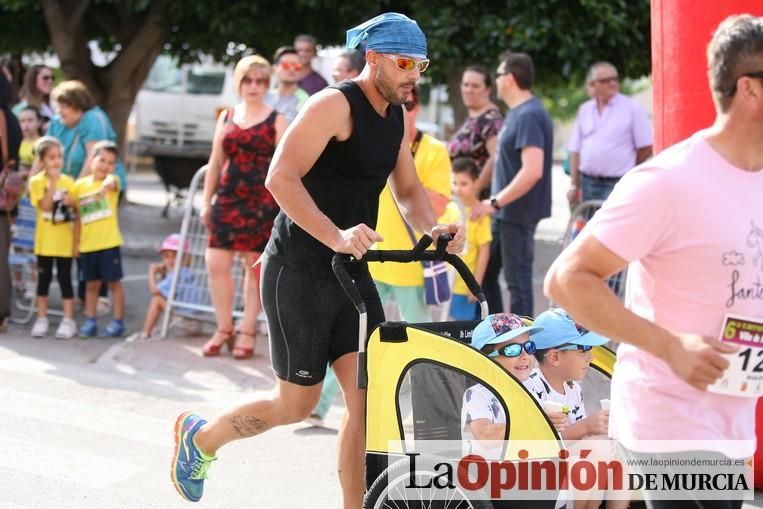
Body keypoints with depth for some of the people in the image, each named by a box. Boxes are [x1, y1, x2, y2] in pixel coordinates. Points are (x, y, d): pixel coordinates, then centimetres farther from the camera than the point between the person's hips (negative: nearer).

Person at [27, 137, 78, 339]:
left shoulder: (69, 182, 1)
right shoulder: (36, 182, -5)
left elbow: (76, 215, 2)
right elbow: (45, 206, -19)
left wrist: (77, 241, -6)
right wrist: (52, 182, -22)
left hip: (65, 242, 1)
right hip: (45, 241, -1)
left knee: (64, 278, 4)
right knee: (44, 278, 7)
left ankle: (68, 320, 9)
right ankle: (42, 319, 17)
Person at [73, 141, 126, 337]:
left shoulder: (112, 181, -8)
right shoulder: (80, 185, 5)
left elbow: (112, 181, -34)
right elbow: (79, 216, 11)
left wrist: (107, 184, -55)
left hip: (109, 242, -4)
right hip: (87, 244, 4)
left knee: (114, 282, 3)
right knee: (91, 284, 12)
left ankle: (118, 322, 10)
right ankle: (90, 321, 20)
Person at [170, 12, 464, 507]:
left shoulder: (397, 117, 11)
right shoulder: (335, 104, -16)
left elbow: (409, 189, 16)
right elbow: (281, 177, -25)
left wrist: (432, 229, -7)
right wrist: (335, 236, -35)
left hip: (352, 272, 8)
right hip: (300, 271, -7)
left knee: (369, 397, -4)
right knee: (297, 403, 2)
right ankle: (200, 436, 27)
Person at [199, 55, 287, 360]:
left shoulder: (276, 121, 1)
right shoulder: (226, 117, 12)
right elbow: (215, 162, 15)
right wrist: (207, 201, 12)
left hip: (262, 201, -3)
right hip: (228, 198, 3)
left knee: (255, 267, 2)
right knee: (216, 264, -3)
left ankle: (247, 332, 11)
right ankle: (224, 329, 10)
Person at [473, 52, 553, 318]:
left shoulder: (528, 115, -20)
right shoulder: (518, 112, 13)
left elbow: (532, 171, -28)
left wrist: (495, 202, -22)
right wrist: (498, 202, 18)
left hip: (518, 211, -10)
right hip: (512, 210, 10)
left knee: (518, 277, -3)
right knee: (516, 276, 16)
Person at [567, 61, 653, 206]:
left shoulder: (632, 108, -3)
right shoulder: (584, 110, 11)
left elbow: (646, 147, -3)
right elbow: (575, 150, 13)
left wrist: (628, 168, 6)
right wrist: (574, 186, 8)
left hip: (618, 184, -5)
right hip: (588, 183, 5)